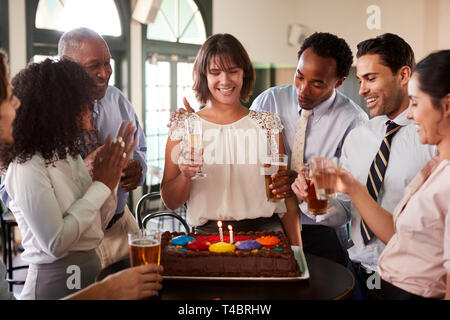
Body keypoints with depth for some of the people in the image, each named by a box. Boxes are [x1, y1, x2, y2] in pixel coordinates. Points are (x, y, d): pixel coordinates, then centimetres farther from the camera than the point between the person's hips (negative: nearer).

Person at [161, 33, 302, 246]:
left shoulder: (268, 124, 9)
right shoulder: (183, 127, 6)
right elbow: (170, 202, 8)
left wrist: (296, 249, 2)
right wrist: (185, 176, -13)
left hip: (264, 230, 1)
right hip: (208, 235, -1)